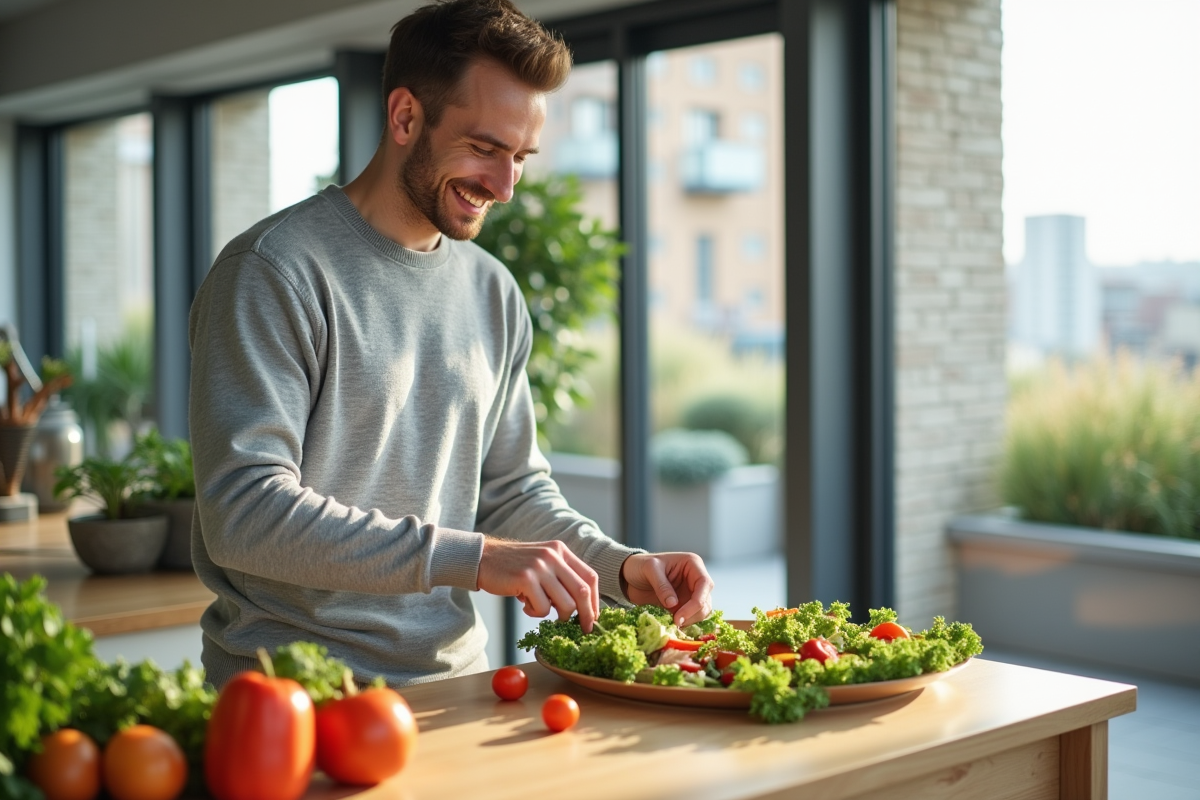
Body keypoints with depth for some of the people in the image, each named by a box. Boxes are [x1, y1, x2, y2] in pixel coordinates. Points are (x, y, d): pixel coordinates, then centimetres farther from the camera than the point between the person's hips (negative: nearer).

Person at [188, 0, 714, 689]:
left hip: (454, 680, 6)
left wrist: (621, 568, -1)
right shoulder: (271, 272, -10)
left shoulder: (494, 293, 12)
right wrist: (471, 557, -24)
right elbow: (244, 513, -19)